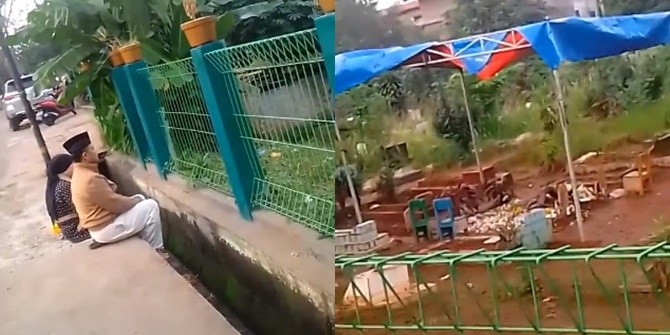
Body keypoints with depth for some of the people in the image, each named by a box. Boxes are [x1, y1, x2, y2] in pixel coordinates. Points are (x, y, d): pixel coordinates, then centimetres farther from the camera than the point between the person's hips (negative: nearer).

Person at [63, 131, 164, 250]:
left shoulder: (79, 173, 7)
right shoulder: (90, 179, -26)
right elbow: (116, 203, -21)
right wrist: (135, 200, -3)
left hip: (100, 224, 11)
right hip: (105, 230, -11)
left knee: (140, 198, 19)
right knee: (151, 206, -8)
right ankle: (155, 251, 4)